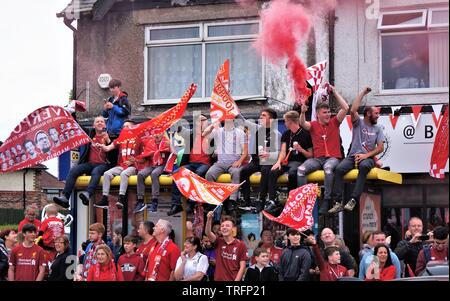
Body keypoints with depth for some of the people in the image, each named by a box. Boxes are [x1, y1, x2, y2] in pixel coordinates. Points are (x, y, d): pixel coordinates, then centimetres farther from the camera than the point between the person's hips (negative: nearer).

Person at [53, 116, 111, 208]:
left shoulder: (109, 136, 7)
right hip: (89, 163, 5)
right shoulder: (90, 136, 20)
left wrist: (108, 141, -14)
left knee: (95, 171, -38)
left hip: (103, 165, -4)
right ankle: (65, 197, -34)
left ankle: (88, 195, -61)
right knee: (73, 170, -21)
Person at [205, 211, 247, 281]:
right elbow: (208, 233, -14)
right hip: (218, 279, 2)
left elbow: (242, 267, -3)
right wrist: (209, 219, -30)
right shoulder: (219, 242, 6)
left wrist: (236, 280, -13)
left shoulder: (241, 245, -1)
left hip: (234, 280, -2)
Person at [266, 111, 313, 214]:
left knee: (292, 173, -38)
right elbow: (283, 151, 7)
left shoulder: (305, 135, -1)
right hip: (286, 162, 5)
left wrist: (301, 149, -18)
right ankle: (272, 201, -31)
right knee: (273, 172, -25)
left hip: (299, 162, -5)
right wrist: (279, 162, -11)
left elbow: (310, 155, 0)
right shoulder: (286, 134, 17)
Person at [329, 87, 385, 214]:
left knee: (364, 166, -38)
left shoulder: (378, 129, 15)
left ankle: (353, 200, -43)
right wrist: (363, 93, -1)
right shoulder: (358, 123, 11)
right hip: (353, 156, 0)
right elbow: (353, 110, -9)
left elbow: (380, 148, 5)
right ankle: (338, 202, -34)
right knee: (339, 169, -30)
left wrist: (366, 155, -11)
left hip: (368, 157, 0)